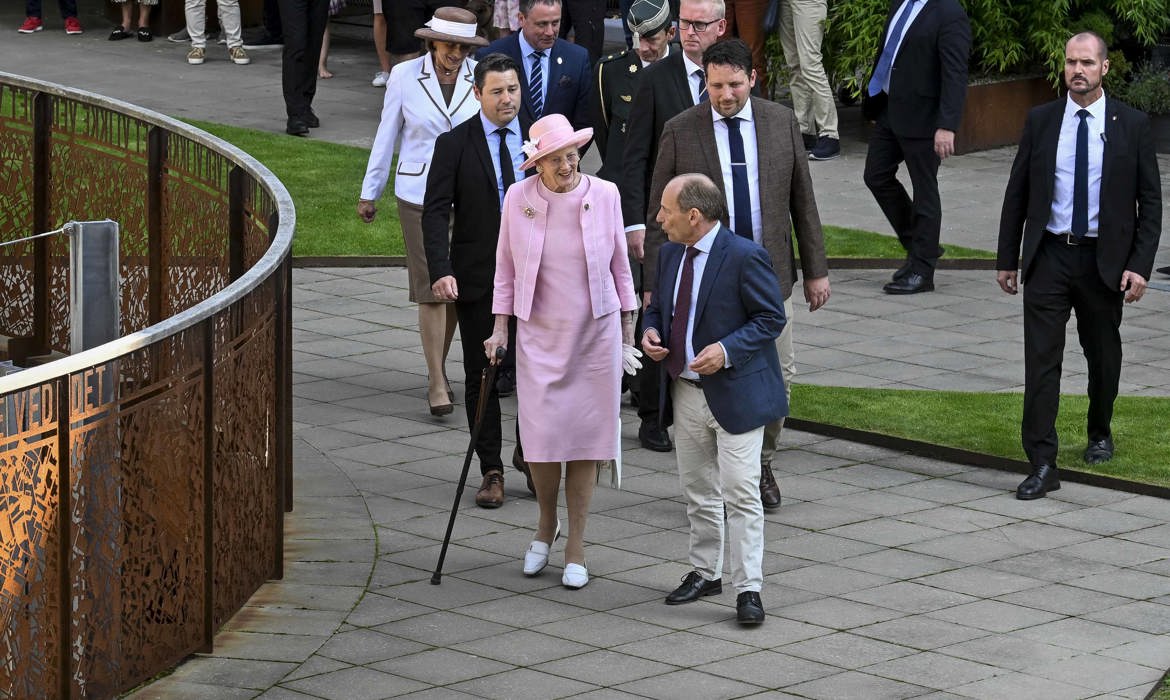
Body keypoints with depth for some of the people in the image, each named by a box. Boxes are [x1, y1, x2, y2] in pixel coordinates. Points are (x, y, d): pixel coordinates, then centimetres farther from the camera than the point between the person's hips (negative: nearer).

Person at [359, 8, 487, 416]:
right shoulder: (405, 77, -5)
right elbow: (387, 136, 3)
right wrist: (369, 193, 9)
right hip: (420, 194, -2)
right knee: (432, 287, -6)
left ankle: (437, 368, 28)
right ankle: (437, 383, -1)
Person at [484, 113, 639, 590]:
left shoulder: (604, 195, -5)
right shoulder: (519, 198, -5)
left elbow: (619, 268, 5)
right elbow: (506, 268, 6)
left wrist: (627, 334, 8)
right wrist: (499, 328, 1)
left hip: (596, 334, 0)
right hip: (539, 335, 0)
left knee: (586, 437, 2)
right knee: (541, 436, -6)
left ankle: (576, 546, 13)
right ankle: (546, 523, 23)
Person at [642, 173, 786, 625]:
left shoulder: (744, 257, -16)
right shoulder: (670, 254, 7)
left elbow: (771, 318, -13)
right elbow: (658, 306, 20)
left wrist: (726, 350, -24)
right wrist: (650, 332, -3)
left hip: (734, 393, -8)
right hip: (686, 393, 8)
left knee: (741, 492, -7)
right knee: (697, 491, 16)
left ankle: (748, 588, -4)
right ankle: (705, 572, 29)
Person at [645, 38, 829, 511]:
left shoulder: (782, 122, 2)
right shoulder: (680, 132, -5)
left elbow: (802, 200, 7)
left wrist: (816, 270, 7)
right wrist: (655, 285, -5)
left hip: (770, 275, 2)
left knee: (778, 375, 9)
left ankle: (762, 464, 30)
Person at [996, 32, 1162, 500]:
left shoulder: (1132, 126, -2)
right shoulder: (1040, 122, 2)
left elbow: (1150, 202, -1)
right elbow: (1017, 193, 8)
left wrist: (1140, 265, -9)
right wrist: (1007, 258, 6)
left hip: (1104, 261, 0)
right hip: (1048, 256, 0)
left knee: (1103, 354, 15)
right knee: (1041, 359, -7)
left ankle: (1099, 433, 41)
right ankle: (1042, 465, -8)